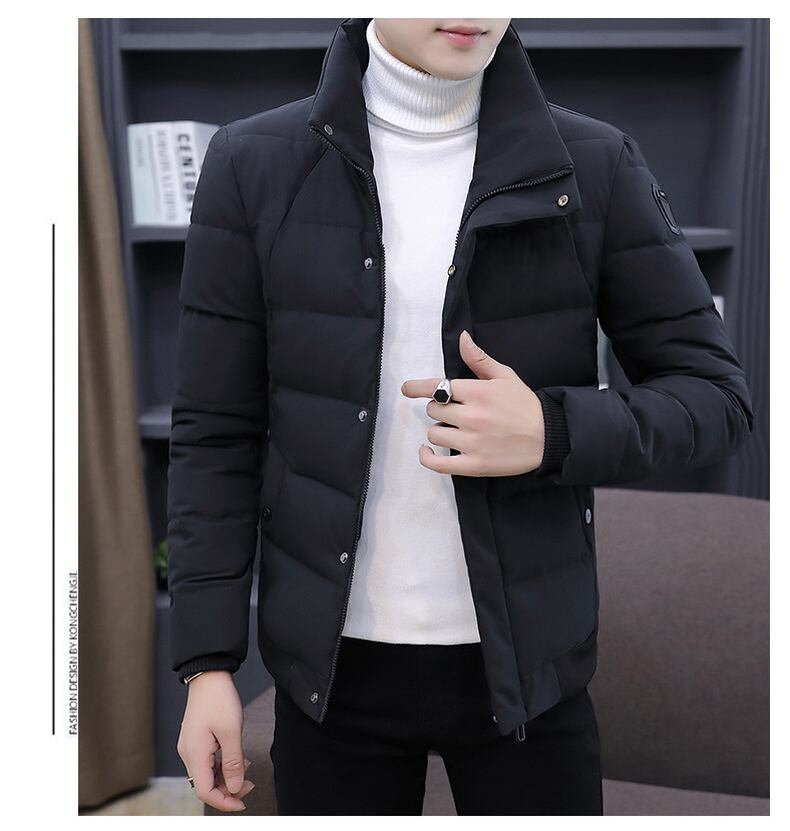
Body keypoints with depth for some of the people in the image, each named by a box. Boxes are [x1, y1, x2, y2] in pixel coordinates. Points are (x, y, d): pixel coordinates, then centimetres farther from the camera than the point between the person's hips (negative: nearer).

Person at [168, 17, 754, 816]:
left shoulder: (595, 166, -5)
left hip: (523, 657, 0)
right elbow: (217, 431, -2)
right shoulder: (254, 164, -4)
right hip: (336, 662, 1)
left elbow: (715, 397, -2)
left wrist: (553, 433, -21)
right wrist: (208, 661, -4)